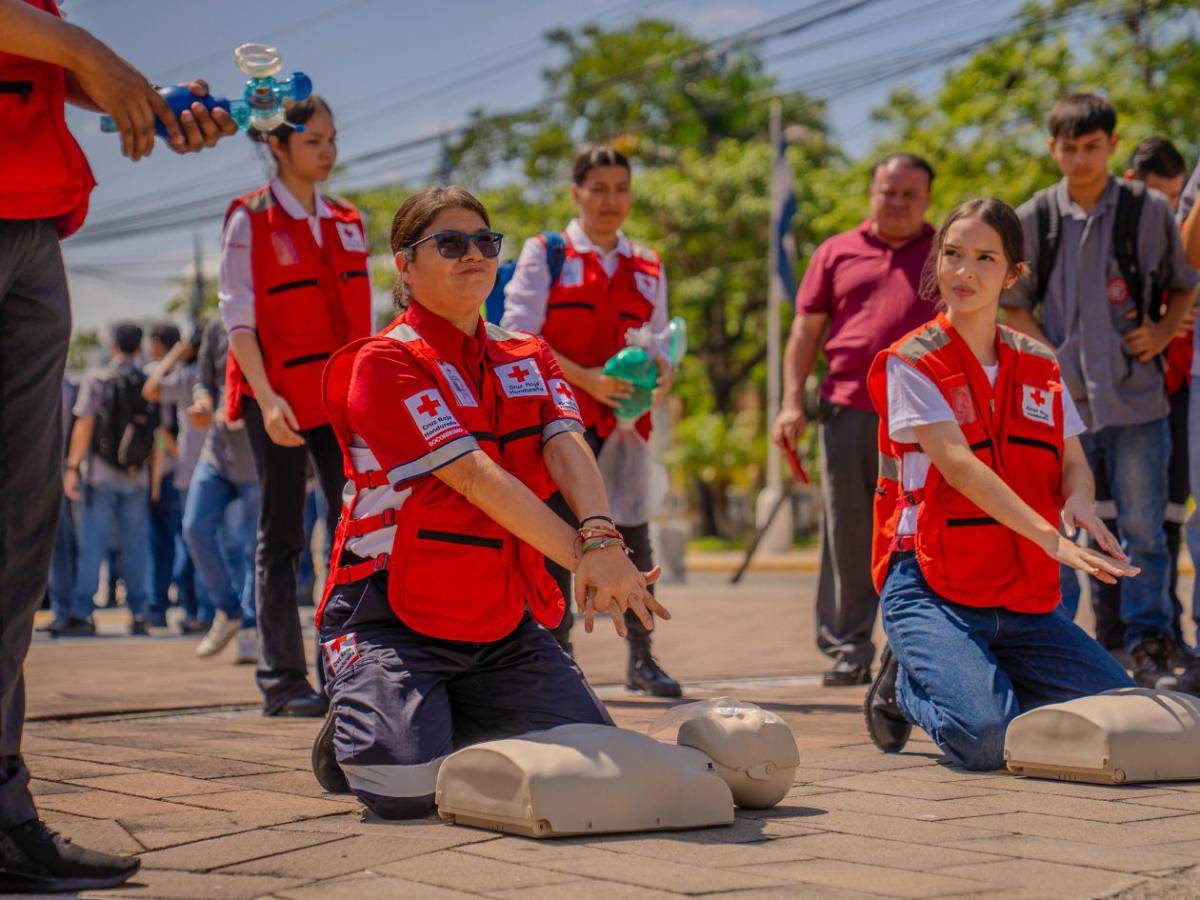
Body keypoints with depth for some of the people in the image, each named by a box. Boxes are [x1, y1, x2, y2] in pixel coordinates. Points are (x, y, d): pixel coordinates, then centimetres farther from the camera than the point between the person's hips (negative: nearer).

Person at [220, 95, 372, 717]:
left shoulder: (346, 223, 12)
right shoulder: (250, 220, -3)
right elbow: (238, 315, -8)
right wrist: (266, 397, -18)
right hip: (278, 399, -5)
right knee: (281, 538, 0)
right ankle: (282, 682, 4)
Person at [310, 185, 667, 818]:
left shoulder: (528, 358, 11)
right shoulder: (383, 364, -10)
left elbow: (566, 446, -9)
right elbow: (476, 478, -20)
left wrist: (601, 538, -30)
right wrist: (583, 557, -27)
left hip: (505, 622, 6)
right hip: (392, 618, -6)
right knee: (407, 786, -25)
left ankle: (462, 726, 19)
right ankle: (351, 736, 12)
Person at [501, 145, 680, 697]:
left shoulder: (648, 268, 17)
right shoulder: (545, 253, 4)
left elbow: (659, 342, 17)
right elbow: (520, 333, -5)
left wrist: (661, 378, -7)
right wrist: (585, 378, -15)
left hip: (624, 418, 3)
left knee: (633, 534, 1)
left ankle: (641, 657, 10)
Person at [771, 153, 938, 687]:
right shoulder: (837, 253, 15)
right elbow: (806, 330, 14)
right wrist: (792, 401, 3)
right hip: (847, 410, 1)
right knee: (846, 537, 2)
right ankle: (847, 648, 9)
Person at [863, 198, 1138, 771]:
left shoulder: (1039, 367, 11)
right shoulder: (911, 363, -7)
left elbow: (1074, 463, 10)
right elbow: (957, 463, -19)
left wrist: (1078, 503, -16)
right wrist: (1052, 538, -31)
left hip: (1024, 599, 5)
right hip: (930, 590, -5)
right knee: (984, 738, -27)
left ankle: (981, 681, 14)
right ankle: (905, 686, 7)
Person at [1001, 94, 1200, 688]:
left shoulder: (1149, 210, 3)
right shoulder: (1034, 219, 4)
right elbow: (1015, 304, 11)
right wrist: (1047, 355, -4)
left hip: (1135, 396, -1)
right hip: (1061, 396, 1)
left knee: (1143, 528, 1)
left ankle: (1150, 650, 8)